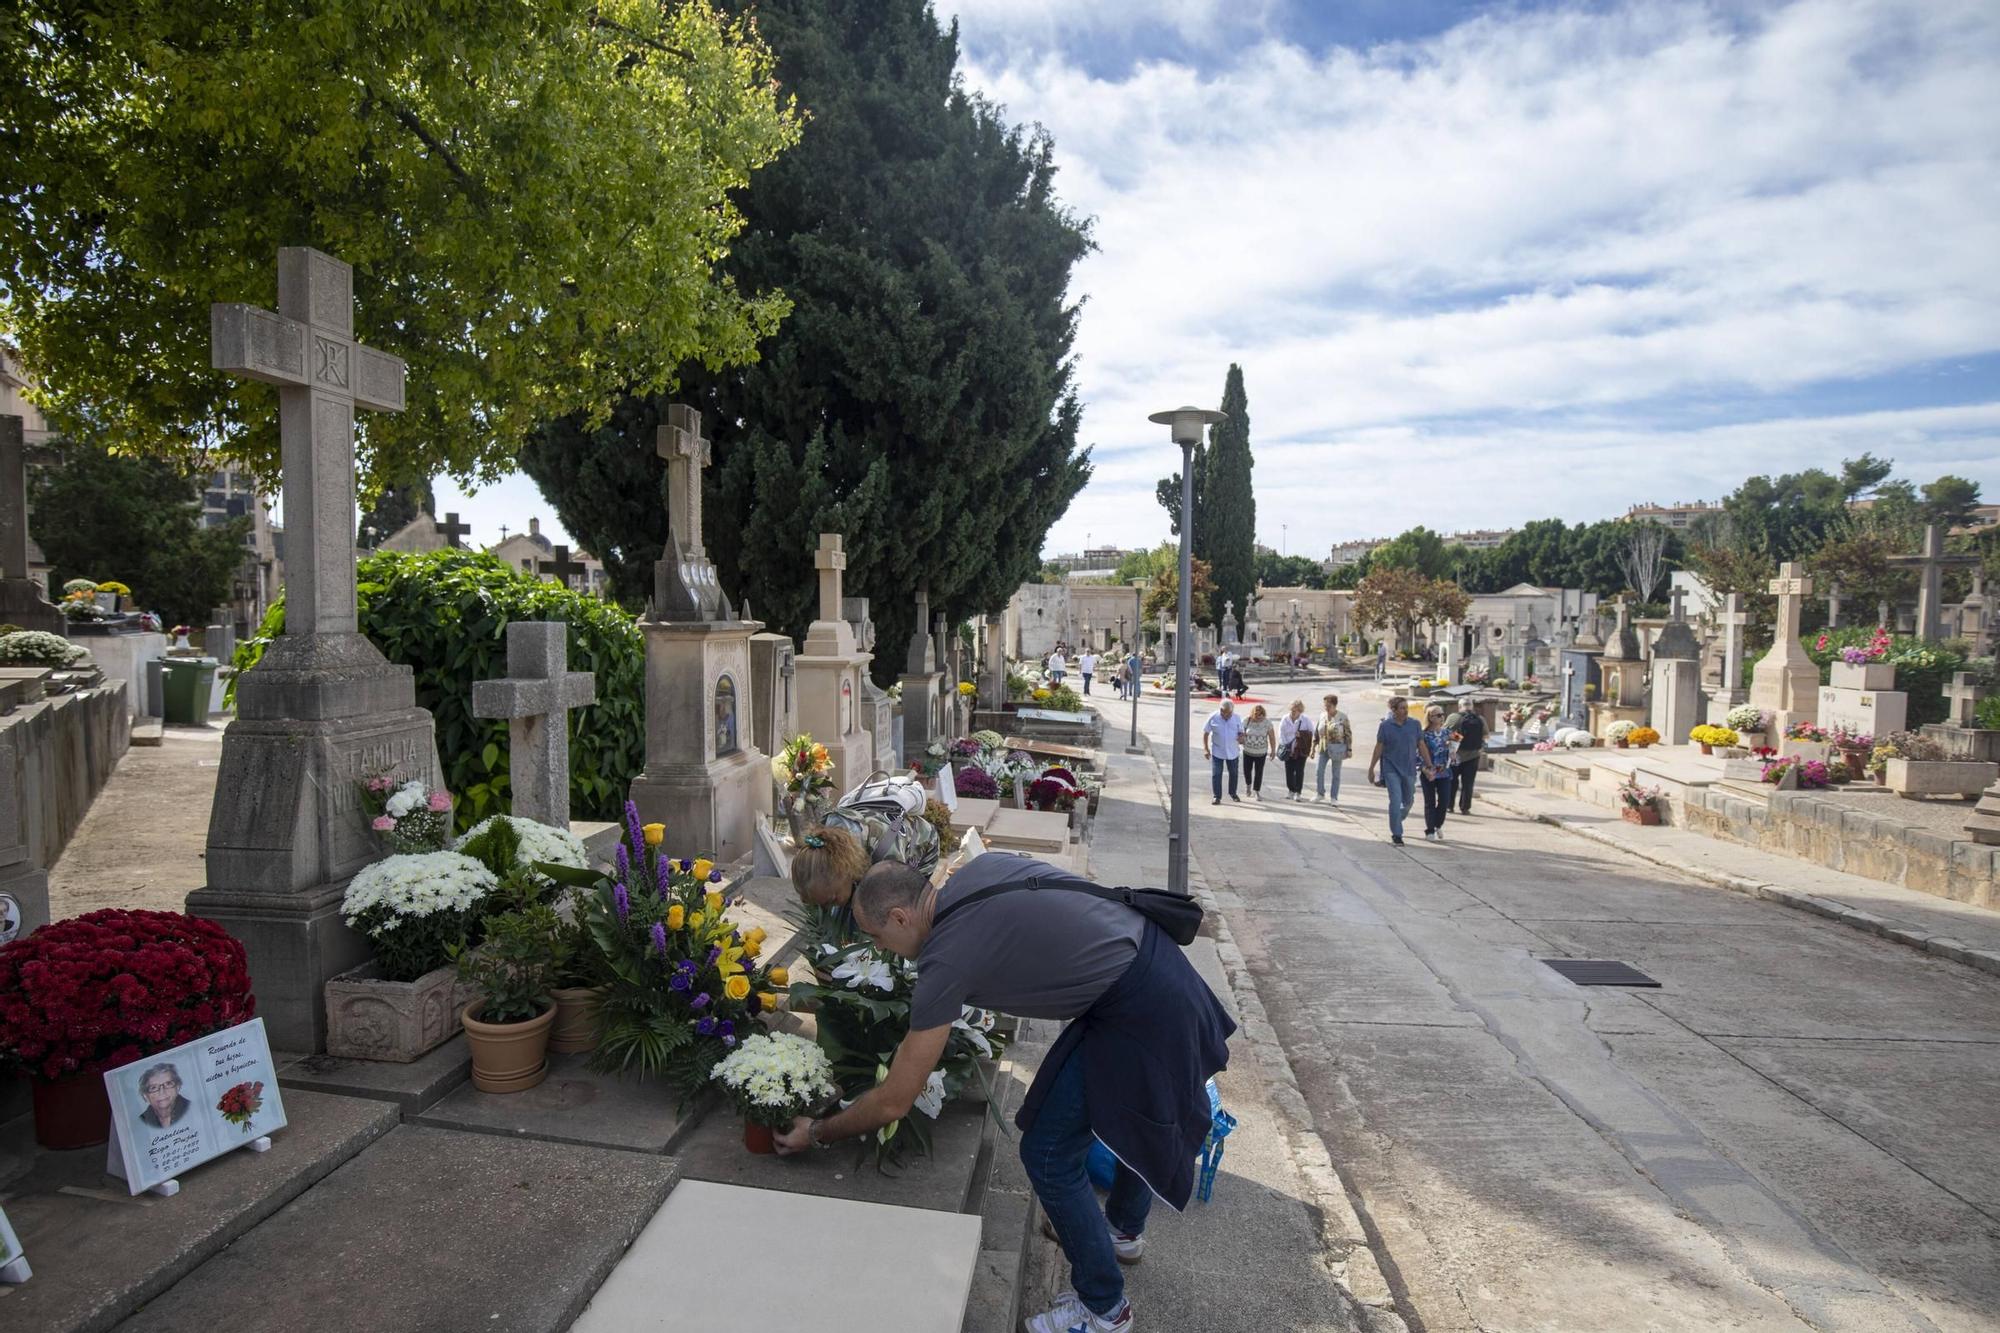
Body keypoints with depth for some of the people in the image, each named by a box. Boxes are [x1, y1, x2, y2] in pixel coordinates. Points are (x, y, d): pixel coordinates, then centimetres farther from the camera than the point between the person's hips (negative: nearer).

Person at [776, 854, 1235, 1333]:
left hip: (1134, 1010, -9)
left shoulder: (945, 960, -16)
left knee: (1048, 1156, 5)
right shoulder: (981, 867, 2)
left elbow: (893, 1103, -8)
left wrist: (816, 1133, 8)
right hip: (1161, 956, 9)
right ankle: (1126, 1230, 56)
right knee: (1133, 1112, 31)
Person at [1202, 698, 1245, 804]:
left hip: (1233, 752, 2)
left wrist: (1241, 737, -19)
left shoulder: (1237, 718, -5)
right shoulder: (1213, 718, -11)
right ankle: (1217, 797, 6)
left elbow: (1241, 731, 6)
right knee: (1216, 774, -4)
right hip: (1217, 751, -2)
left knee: (1233, 773, 15)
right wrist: (1206, 748, -10)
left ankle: (1233, 793, 35)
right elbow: (1206, 733, -4)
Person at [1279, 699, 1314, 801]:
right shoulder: (1286, 718, -2)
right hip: (1288, 749, 2)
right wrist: (1284, 745, -7)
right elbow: (1281, 732, 0)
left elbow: (1312, 732, 0)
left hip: (1301, 749, -2)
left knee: (1299, 770, 0)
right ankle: (1291, 790, 22)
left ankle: (1298, 792, 7)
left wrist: (1302, 734, -16)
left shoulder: (1306, 720, -7)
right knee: (1289, 770, 6)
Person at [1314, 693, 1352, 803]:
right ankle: (1321, 794, 21)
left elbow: (1348, 734, -5)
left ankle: (1334, 798, 12)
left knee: (1336, 774, 5)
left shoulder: (1342, 717, -9)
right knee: (1319, 771, 3)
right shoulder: (1322, 716, 3)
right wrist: (1313, 748, 9)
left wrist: (1349, 749, -7)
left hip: (1337, 750, -4)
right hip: (1323, 749, 4)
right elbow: (1316, 733, 9)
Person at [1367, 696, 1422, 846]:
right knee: (1396, 801, -11)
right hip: (1391, 769, -3)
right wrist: (1371, 769, 1)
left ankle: (1395, 823, 41)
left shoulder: (1415, 724, -1)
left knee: (1408, 801, 14)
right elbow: (1379, 748, 0)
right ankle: (1396, 834, -2)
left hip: (1409, 769, 3)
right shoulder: (1385, 725, -6)